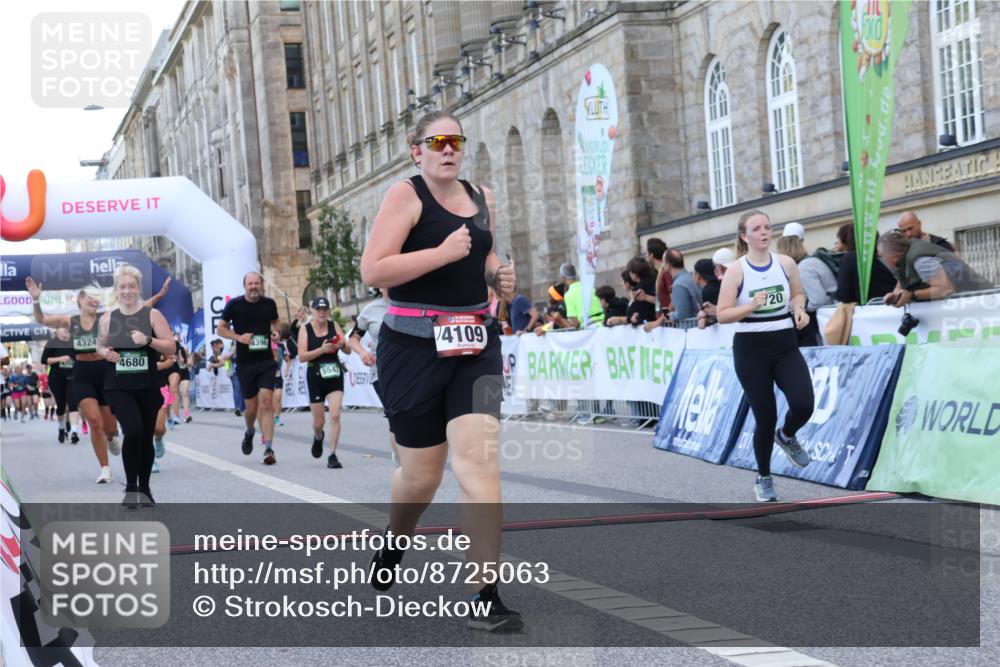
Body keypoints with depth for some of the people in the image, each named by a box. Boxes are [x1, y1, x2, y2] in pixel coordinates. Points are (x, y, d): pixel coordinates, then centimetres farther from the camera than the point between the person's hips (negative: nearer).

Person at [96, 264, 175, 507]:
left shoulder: (152, 315, -2)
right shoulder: (107, 319, 4)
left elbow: (171, 347, -4)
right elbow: (100, 345, 18)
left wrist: (148, 340, -20)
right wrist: (105, 352, -5)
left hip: (148, 387, 1)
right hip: (118, 388, 0)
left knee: (146, 438, 9)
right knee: (132, 431, -20)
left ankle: (144, 489, 27)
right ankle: (131, 487, -6)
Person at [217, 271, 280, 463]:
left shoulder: (269, 303, 4)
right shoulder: (234, 305, -2)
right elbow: (220, 329, 5)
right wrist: (238, 337, -12)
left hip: (266, 361, 0)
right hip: (244, 363, 0)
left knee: (266, 402, -14)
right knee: (252, 406, 6)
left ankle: (268, 449, -16)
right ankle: (249, 432, 40)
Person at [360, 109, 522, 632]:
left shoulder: (482, 198, 12)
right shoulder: (406, 196, -6)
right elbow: (372, 271, -16)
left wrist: (499, 276, 7)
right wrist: (443, 253, -22)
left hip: (475, 343, 4)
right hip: (414, 346, -4)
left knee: (479, 457, -12)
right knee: (421, 471, 8)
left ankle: (486, 597, -13)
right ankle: (395, 541, 43)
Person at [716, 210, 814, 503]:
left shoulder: (786, 263, 2)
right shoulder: (736, 270, -8)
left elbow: (798, 294, 19)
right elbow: (722, 315, -10)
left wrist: (799, 310, -2)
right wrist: (751, 306, -25)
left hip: (785, 346, 3)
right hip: (751, 349, -3)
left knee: (803, 405, -16)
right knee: (765, 416, -1)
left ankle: (786, 437, 21)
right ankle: (763, 478, 22)